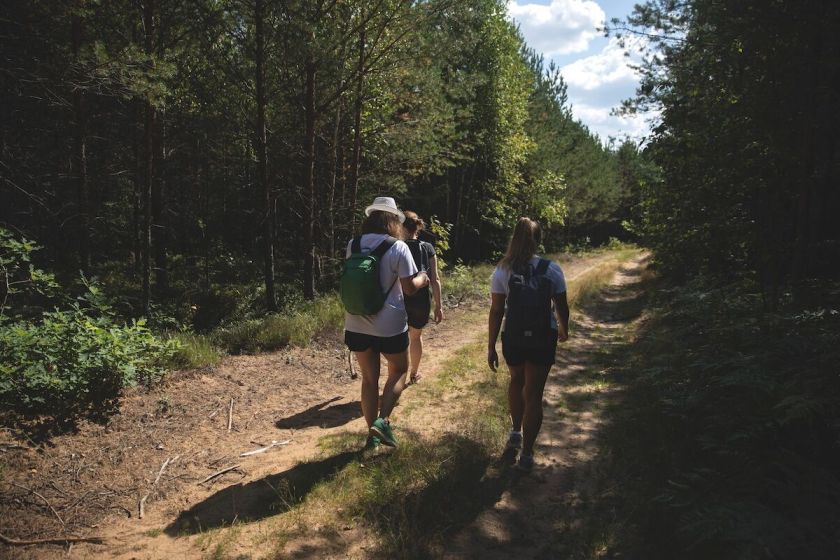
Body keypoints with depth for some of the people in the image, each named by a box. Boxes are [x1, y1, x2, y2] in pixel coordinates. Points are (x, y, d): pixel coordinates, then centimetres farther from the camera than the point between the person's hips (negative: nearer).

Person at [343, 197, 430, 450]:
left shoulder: (353, 245, 3)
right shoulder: (398, 247, -11)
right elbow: (409, 287, -11)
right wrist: (422, 279, 10)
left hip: (357, 323, 4)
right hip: (389, 325, -4)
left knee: (369, 378, 15)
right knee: (398, 372, 17)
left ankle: (372, 433, 22)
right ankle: (382, 420, 0)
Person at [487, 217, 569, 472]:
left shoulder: (503, 271, -8)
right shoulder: (552, 270, -8)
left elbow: (496, 311, -7)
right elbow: (561, 307, -1)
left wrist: (491, 347, 0)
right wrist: (564, 330, 20)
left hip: (513, 338, 1)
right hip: (544, 338, -1)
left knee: (516, 381, 28)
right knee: (534, 393, 8)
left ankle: (516, 433, 38)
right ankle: (526, 453, 14)